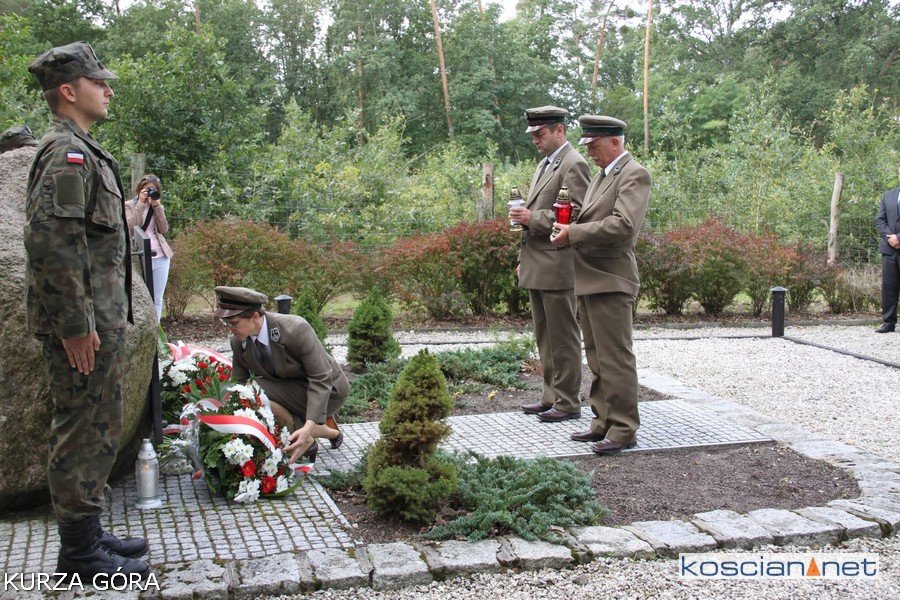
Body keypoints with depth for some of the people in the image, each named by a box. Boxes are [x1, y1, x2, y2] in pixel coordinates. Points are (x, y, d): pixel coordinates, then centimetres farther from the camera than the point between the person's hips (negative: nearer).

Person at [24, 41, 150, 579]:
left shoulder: (84, 151, 18)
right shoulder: (66, 152, -14)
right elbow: (49, 240, -24)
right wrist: (75, 325, -23)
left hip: (102, 321, 10)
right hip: (85, 327, -10)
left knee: (98, 432, 17)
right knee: (85, 434, -2)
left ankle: (89, 532, 29)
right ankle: (79, 551, 9)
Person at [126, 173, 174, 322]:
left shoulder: (158, 207, 17)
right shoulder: (129, 205, 5)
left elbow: (164, 229, 2)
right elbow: (131, 227, -13)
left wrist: (157, 206, -4)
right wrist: (141, 203, -10)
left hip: (160, 258, 4)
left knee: (157, 299, 5)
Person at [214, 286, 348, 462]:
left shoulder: (295, 328, -29)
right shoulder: (239, 342, -11)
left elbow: (321, 379, -28)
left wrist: (309, 426, -38)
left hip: (327, 390, -8)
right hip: (291, 391, 8)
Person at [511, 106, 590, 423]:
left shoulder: (574, 164, -10)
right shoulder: (544, 164, 19)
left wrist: (533, 218, -19)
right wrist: (523, 259, 21)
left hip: (557, 266, -10)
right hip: (537, 266, 10)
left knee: (563, 337, -2)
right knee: (545, 337, 15)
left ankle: (567, 402, 6)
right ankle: (552, 396, 23)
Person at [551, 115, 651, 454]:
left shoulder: (634, 175, -11)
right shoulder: (602, 174, 18)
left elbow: (623, 225, -23)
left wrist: (573, 233, -17)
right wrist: (572, 226, 3)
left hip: (610, 282, -10)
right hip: (588, 280, 10)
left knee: (616, 359, -4)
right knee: (597, 359, 15)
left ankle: (624, 429, 3)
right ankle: (603, 423, 24)